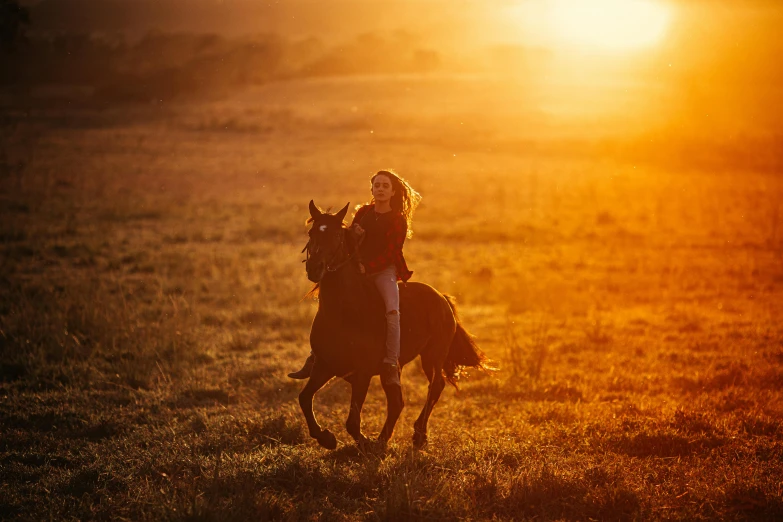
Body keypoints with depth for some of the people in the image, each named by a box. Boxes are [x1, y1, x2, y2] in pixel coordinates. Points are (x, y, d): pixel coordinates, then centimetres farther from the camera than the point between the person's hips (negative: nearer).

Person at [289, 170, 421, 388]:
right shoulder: (363, 213, 12)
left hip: (384, 270, -5)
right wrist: (354, 235, -6)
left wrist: (367, 268, -22)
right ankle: (315, 359, 5)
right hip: (359, 268, 5)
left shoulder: (398, 221, -2)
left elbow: (390, 253, -10)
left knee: (392, 310, -29)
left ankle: (391, 366, -28)